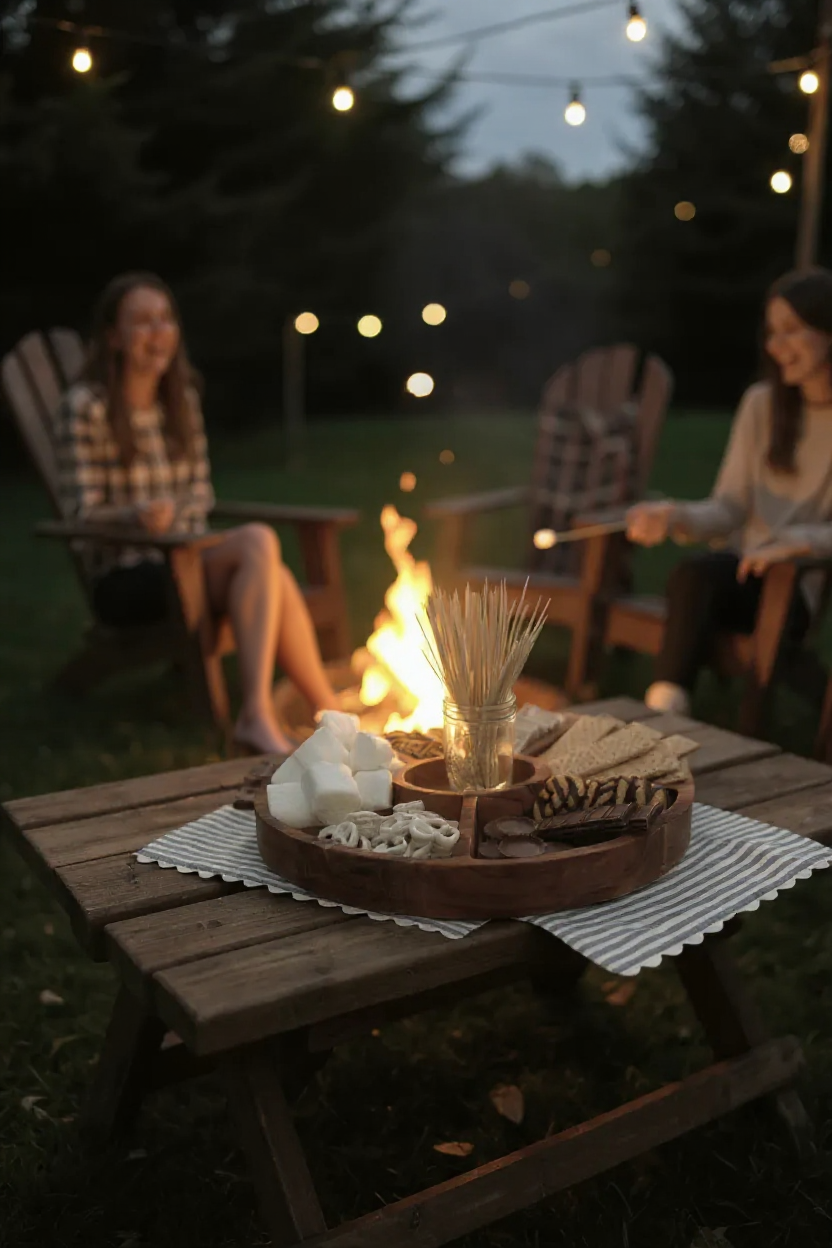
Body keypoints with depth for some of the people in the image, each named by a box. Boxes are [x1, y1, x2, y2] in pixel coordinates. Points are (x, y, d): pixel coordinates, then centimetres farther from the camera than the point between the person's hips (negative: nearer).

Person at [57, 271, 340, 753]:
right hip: (125, 578, -5)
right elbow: (83, 514, -9)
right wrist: (137, 514, -29)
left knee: (268, 573, -30)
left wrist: (189, 529, -4)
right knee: (259, 540, -29)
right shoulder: (86, 407, -7)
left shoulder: (183, 398, 11)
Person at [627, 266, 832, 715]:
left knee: (696, 574, -32)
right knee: (694, 576, -31)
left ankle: (663, 718, -36)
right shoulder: (762, 403, 12)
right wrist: (675, 517, -12)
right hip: (742, 570, 4)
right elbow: (729, 510, 7)